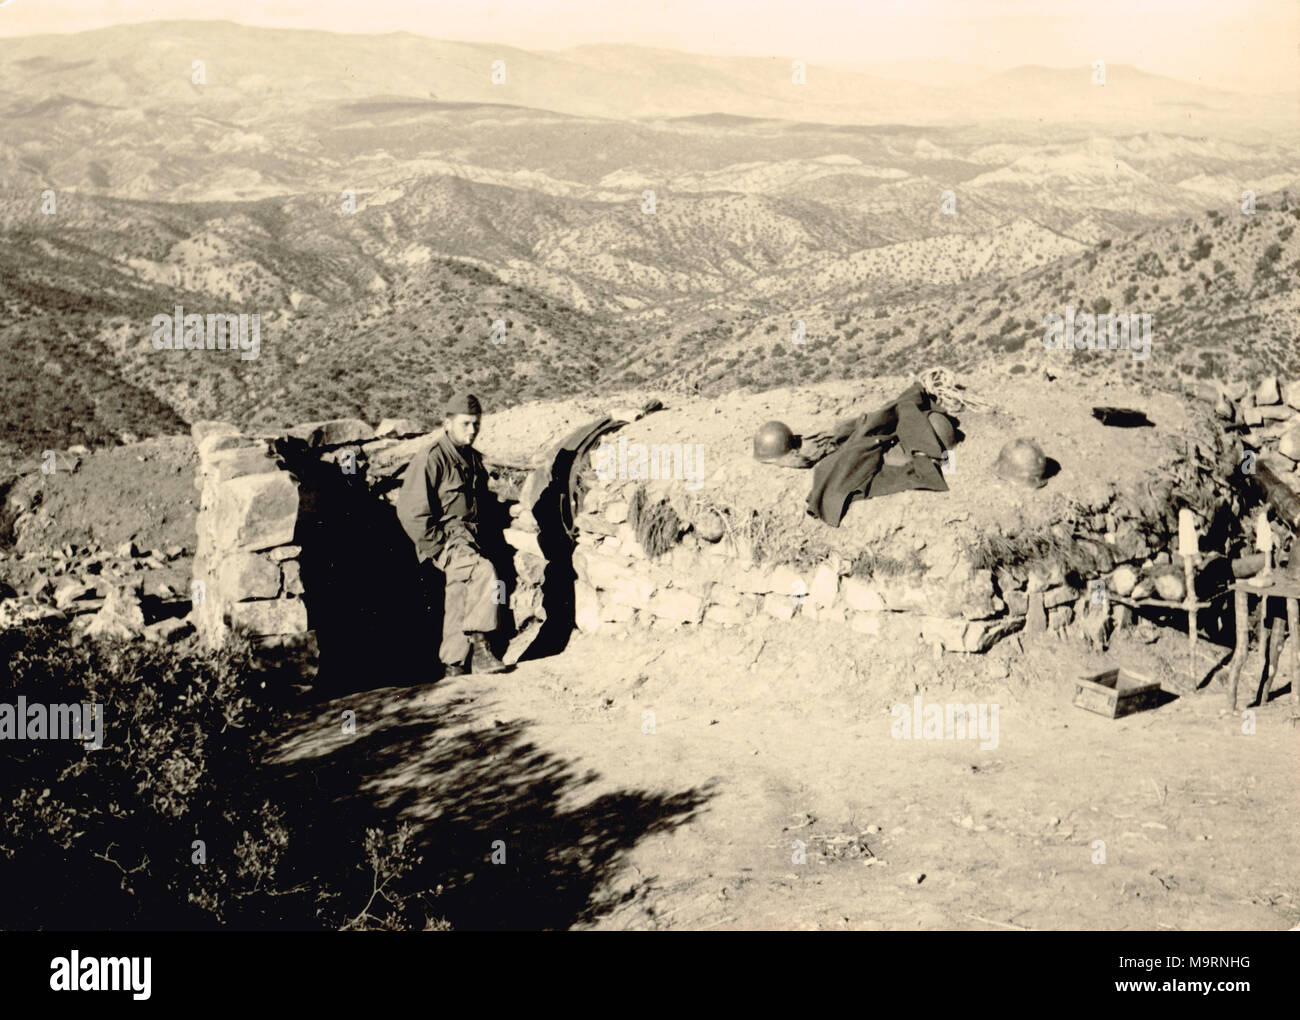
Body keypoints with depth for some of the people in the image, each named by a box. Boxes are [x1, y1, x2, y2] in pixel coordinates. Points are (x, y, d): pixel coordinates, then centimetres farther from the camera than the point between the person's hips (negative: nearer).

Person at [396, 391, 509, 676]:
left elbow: (485, 503, 32)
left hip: (470, 537, 7)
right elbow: (410, 510, -12)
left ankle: (453, 664, 3)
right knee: (484, 572, -28)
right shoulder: (429, 460, -8)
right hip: (444, 537, -7)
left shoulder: (474, 460, 18)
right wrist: (438, 548, -15)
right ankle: (479, 646, -25)